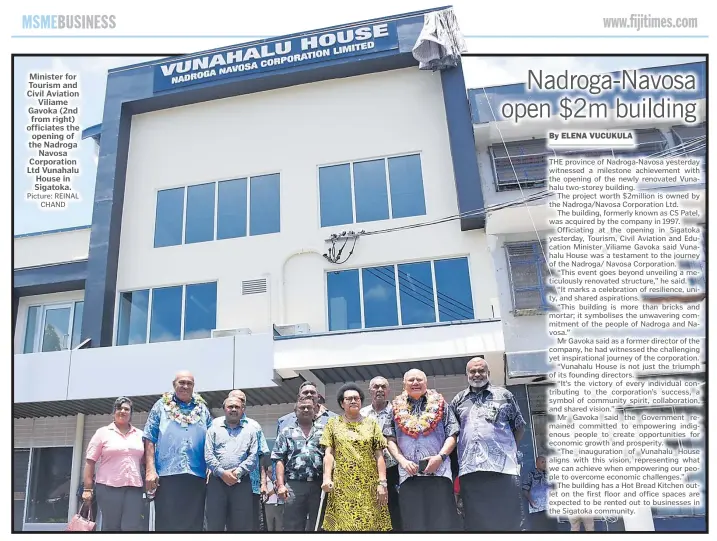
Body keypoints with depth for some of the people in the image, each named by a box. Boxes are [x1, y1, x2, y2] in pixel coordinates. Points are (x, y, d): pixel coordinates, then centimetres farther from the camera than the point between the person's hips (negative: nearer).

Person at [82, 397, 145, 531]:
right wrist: (87, 489, -4)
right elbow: (90, 462, 2)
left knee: (133, 527, -5)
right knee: (110, 527, 1)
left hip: (134, 488, 2)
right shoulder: (103, 433, 5)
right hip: (109, 487, -2)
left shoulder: (139, 435, 14)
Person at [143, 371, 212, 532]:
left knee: (194, 524, 5)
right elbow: (149, 439, 1)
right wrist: (150, 469, -8)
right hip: (166, 475, -2)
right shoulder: (161, 406, 7)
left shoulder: (202, 409, 14)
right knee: (165, 523, 1)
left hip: (197, 476, 2)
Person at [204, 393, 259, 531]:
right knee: (214, 523, 2)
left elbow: (253, 456, 3)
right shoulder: (214, 428, 11)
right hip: (217, 481, 0)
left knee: (241, 524, 2)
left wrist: (238, 472, -11)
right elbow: (208, 455, 1)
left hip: (242, 482, 0)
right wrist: (222, 473, -11)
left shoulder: (250, 430, 12)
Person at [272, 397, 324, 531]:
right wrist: (280, 484, -6)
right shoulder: (287, 431, 10)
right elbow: (279, 459, 4)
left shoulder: (323, 431, 11)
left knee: (317, 525, 7)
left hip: (319, 485, 1)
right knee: (292, 526, 3)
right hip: (293, 485, -1)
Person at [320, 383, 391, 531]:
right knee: (343, 523, -3)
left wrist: (382, 482, -4)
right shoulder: (333, 423, 9)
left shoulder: (371, 423, 10)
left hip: (368, 485, 1)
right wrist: (327, 478, -11)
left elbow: (379, 456, 5)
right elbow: (328, 454, 3)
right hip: (341, 486, -1)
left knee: (369, 523, -2)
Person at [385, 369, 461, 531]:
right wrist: (403, 461, -4)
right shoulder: (397, 408, 15)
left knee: (444, 523, -6)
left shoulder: (440, 404, 12)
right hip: (409, 475, 1)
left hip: (439, 472, -1)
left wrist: (440, 456, -9)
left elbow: (451, 435, 7)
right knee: (413, 524, 0)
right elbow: (390, 440, 12)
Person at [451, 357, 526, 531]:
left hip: (503, 466, -2)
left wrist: (508, 448, 7)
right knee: (475, 522, 5)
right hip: (469, 469, 2)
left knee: (508, 520, -1)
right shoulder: (459, 400, 15)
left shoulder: (504, 395, 11)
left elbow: (520, 426, 14)